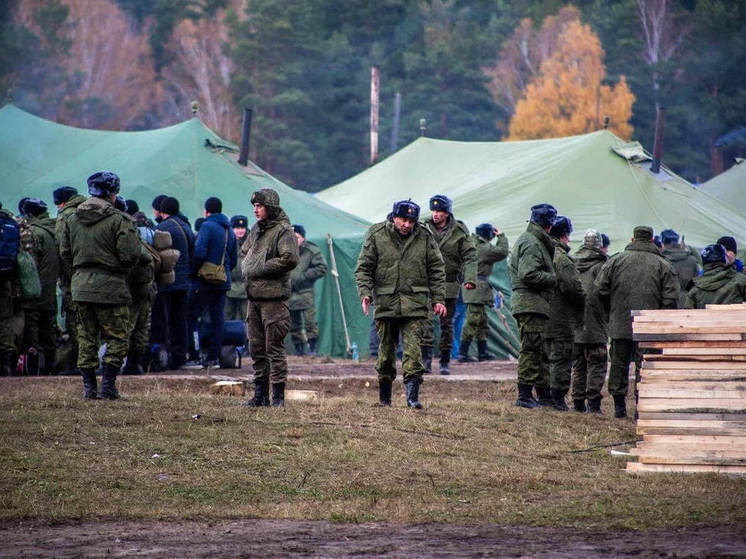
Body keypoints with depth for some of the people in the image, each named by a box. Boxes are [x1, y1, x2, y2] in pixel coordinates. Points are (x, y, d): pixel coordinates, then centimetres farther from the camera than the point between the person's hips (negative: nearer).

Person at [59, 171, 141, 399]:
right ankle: (108, 384, -4)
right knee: (117, 337, 3)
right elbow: (129, 256, -15)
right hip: (110, 286, -6)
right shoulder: (118, 220, -11)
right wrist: (120, 269, 6)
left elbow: (64, 252, 13)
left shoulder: (73, 219, 8)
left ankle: (89, 387, 10)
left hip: (80, 285, 6)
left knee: (87, 337, 11)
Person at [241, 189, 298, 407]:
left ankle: (278, 395, -4)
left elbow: (290, 258, -21)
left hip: (273, 297, -8)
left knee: (274, 348, -7)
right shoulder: (256, 230, 16)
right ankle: (260, 394, 17)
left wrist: (260, 270, -16)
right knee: (257, 348, 11)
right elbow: (244, 252, 29)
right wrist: (246, 270, 8)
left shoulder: (283, 231, -9)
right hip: (254, 296, 8)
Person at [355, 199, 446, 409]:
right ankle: (384, 395, 20)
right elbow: (363, 268, 3)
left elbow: (436, 270, 10)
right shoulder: (376, 235, 0)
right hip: (386, 302, 0)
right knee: (386, 349, 7)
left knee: (413, 347, -10)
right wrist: (365, 293, -10)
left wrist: (438, 299, 5)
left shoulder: (424, 237, 4)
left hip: (415, 304, 0)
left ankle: (412, 395, -12)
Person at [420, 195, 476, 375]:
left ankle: (445, 362, 16)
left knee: (447, 323, 7)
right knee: (425, 321, -13)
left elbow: (470, 257, -3)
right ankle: (426, 360, -14)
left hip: (449, 285, 0)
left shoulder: (459, 231, 0)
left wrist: (470, 278, -16)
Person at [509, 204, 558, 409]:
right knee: (532, 348, -9)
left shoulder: (526, 240, 21)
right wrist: (554, 279, -13)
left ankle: (544, 394, 19)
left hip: (532, 305, 11)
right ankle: (525, 395, -9)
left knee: (539, 351, 14)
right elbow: (529, 274, -23)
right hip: (531, 304, -11)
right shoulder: (532, 244, -13)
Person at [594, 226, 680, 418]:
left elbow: (600, 288, 2)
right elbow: (670, 299, -5)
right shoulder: (663, 265, 0)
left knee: (619, 364, 10)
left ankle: (619, 406, 13)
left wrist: (611, 309, 16)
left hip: (620, 323, 2)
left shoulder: (616, 260, 4)